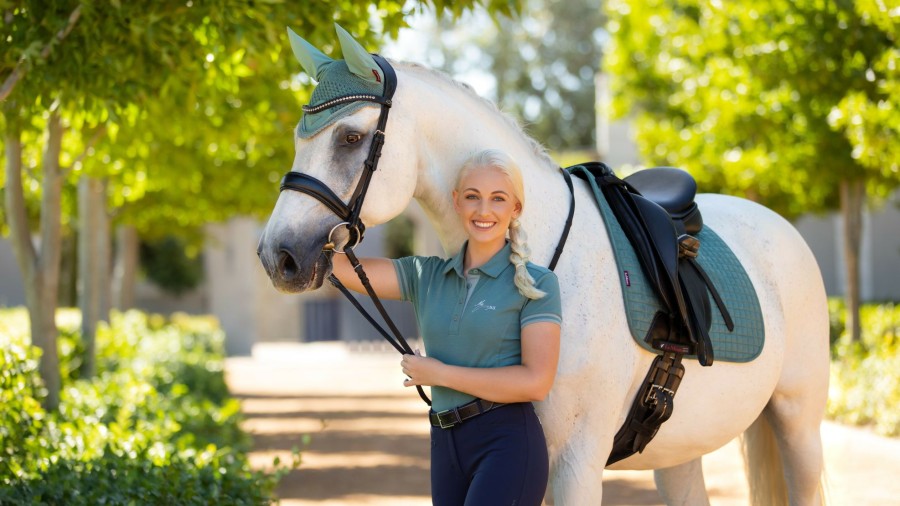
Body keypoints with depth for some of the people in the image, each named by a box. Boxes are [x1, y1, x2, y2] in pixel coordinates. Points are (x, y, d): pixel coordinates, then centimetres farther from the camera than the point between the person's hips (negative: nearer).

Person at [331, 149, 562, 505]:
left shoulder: (535, 284, -3)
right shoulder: (426, 276, 11)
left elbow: (536, 382, -12)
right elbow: (339, 266, 3)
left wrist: (440, 373, -9)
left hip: (508, 444, -6)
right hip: (447, 447, 6)